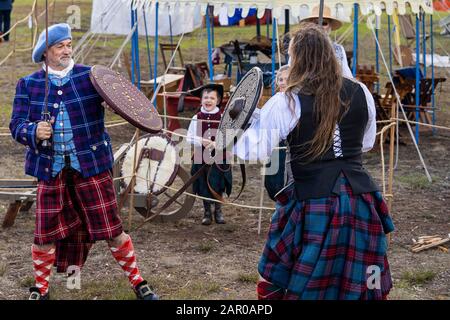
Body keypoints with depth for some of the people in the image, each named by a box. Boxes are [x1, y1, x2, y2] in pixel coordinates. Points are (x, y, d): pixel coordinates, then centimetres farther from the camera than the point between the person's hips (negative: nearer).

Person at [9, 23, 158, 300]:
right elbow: (17, 126, 0)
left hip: (91, 165, -1)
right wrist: (34, 132, -22)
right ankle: (41, 289, 25)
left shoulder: (90, 76, 2)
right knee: (46, 233, 4)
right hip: (51, 169, 1)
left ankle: (138, 282, 17)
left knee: (112, 230, 1)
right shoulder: (28, 85, 5)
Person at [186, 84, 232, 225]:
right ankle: (207, 212, 22)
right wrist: (202, 141, -16)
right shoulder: (196, 118, 0)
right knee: (204, 187, 7)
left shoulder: (222, 117, -3)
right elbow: (190, 138, 0)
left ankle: (218, 211, 23)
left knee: (218, 186, 5)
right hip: (201, 157, 1)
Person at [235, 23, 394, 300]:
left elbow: (255, 151, -6)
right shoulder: (361, 93, 5)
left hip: (315, 206, -4)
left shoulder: (286, 103, -8)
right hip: (360, 199, 4)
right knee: (358, 286, 15)